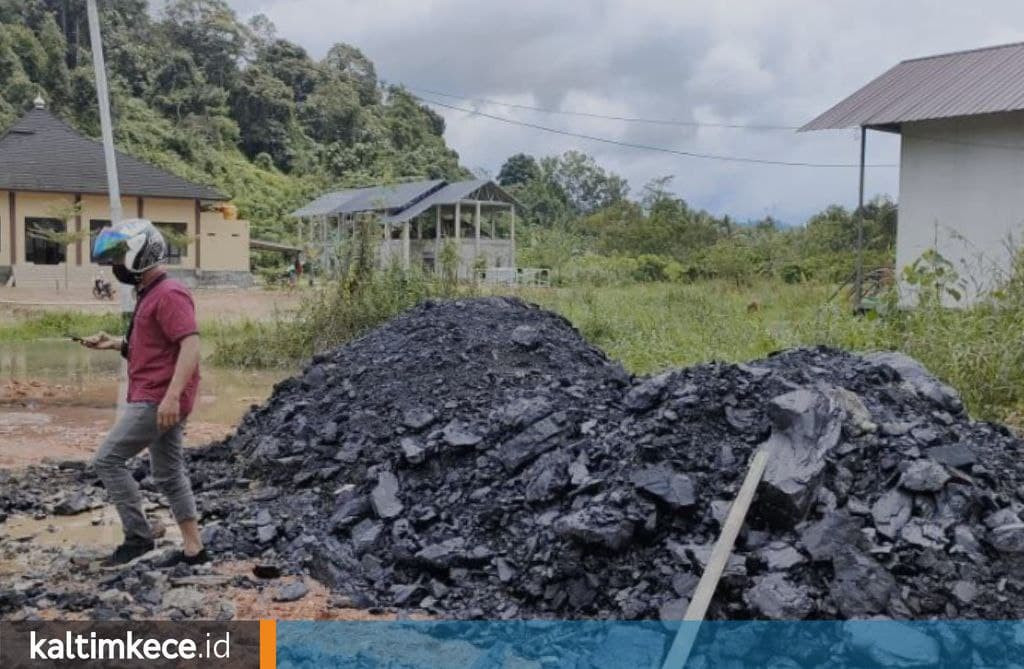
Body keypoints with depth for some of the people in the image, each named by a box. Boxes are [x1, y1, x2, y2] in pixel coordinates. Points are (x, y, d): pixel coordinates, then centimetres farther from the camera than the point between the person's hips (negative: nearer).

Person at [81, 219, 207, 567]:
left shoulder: (168, 294, -16)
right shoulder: (150, 293, 16)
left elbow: (190, 346, -25)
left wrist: (172, 396, -31)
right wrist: (115, 343, 13)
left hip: (159, 400, -10)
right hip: (154, 398, 10)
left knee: (107, 460, -6)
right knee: (168, 474, 13)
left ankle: (137, 536, 0)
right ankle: (193, 548, 17)